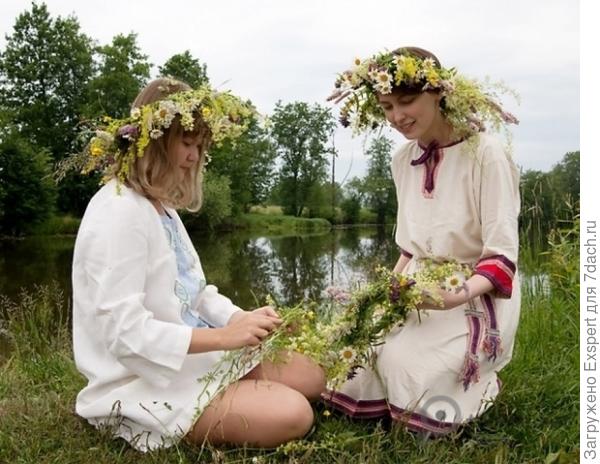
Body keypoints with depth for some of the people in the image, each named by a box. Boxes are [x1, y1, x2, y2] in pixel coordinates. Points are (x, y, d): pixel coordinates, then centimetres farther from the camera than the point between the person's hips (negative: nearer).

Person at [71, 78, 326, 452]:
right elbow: (124, 332, -26)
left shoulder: (162, 207, 11)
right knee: (291, 415, -20)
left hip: (195, 354, 9)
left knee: (311, 377, 7)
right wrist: (223, 336, -25)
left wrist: (243, 318, -6)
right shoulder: (119, 213, -20)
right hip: (147, 382, -9)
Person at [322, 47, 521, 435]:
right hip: (416, 290, 6)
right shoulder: (402, 160, 5)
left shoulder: (485, 153, -16)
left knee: (411, 373, -25)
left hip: (477, 296, -6)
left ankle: (478, 383, 6)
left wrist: (459, 296, -35)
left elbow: (503, 255, -19)